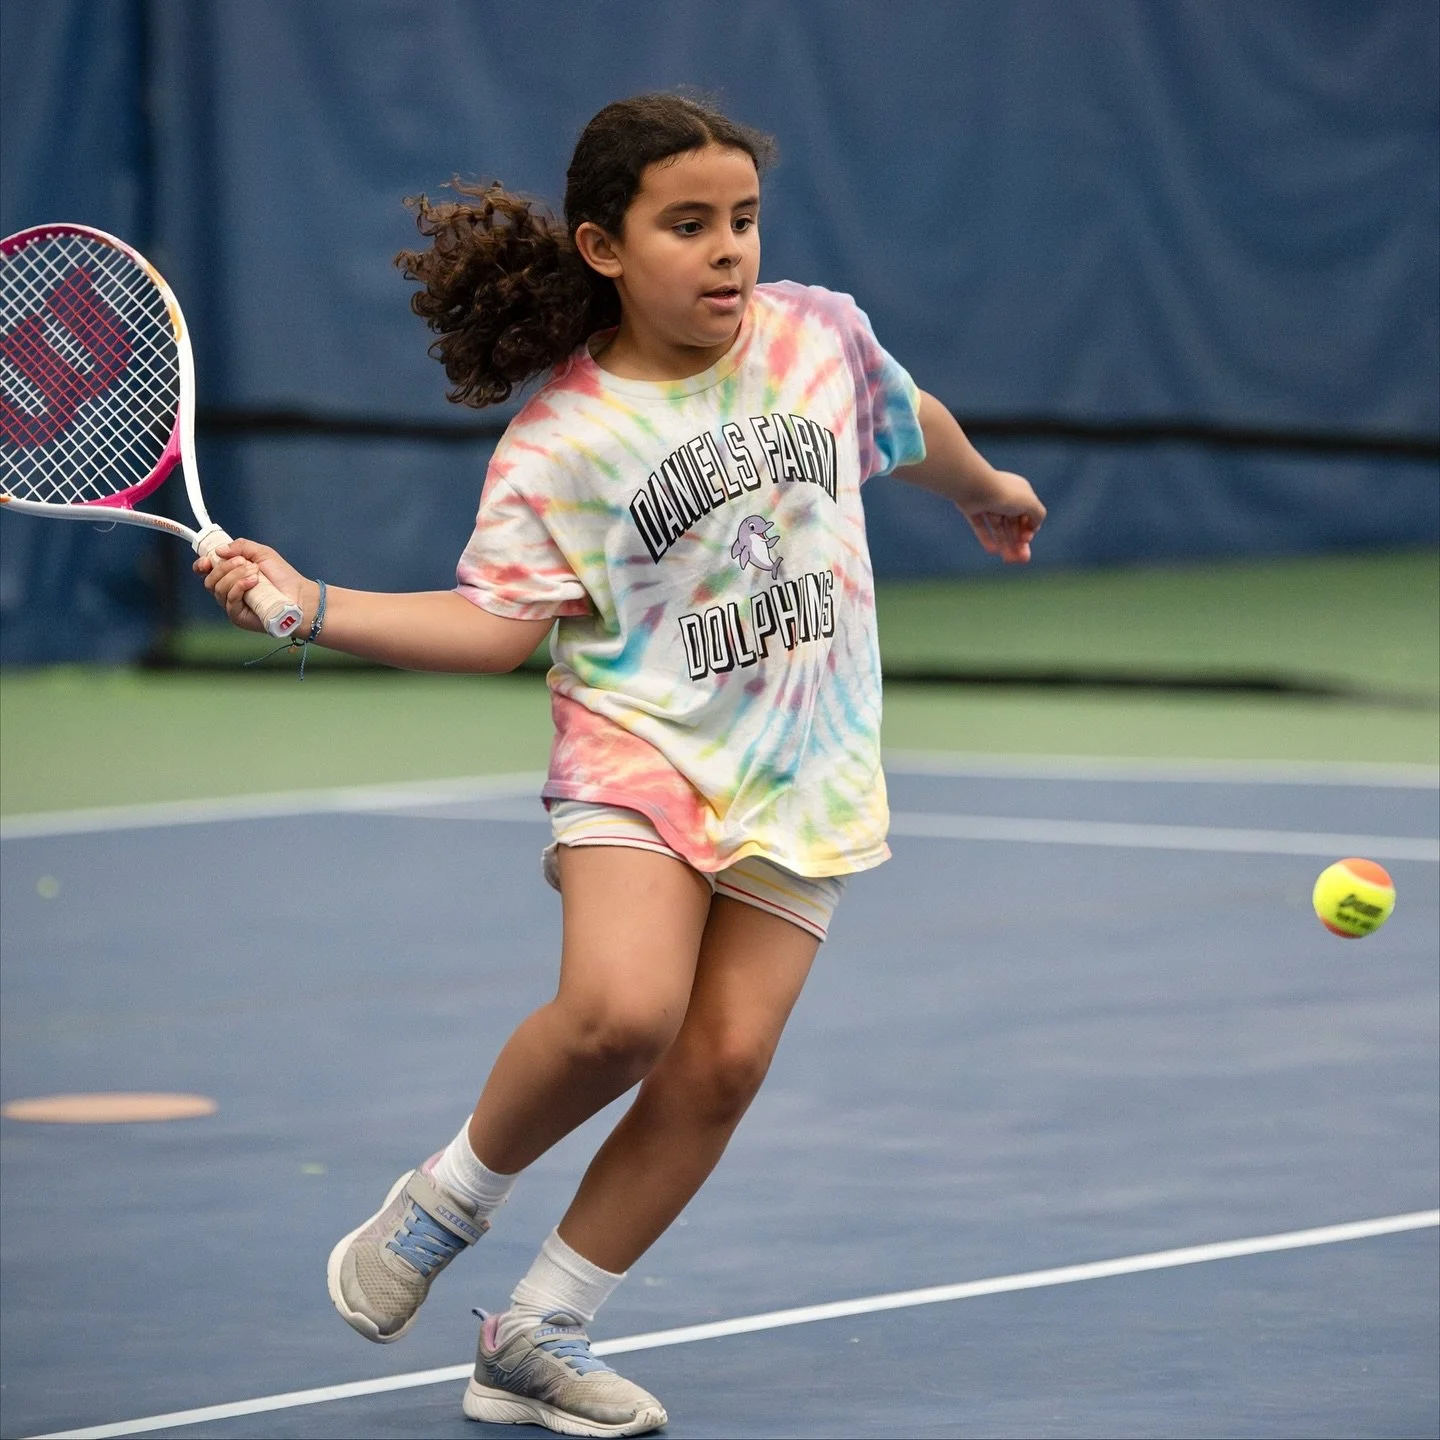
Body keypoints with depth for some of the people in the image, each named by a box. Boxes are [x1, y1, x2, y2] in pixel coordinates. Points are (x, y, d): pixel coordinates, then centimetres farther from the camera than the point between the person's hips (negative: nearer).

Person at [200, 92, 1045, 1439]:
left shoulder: (820, 333, 3)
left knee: (721, 1063, -7)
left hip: (803, 777, 4)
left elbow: (911, 425, 24)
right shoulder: (556, 440, -8)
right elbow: (499, 620, -9)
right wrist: (312, 604, -21)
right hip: (641, 755, -3)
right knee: (619, 1010, -27)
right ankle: (448, 1199, 2)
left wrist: (990, 492, 43)